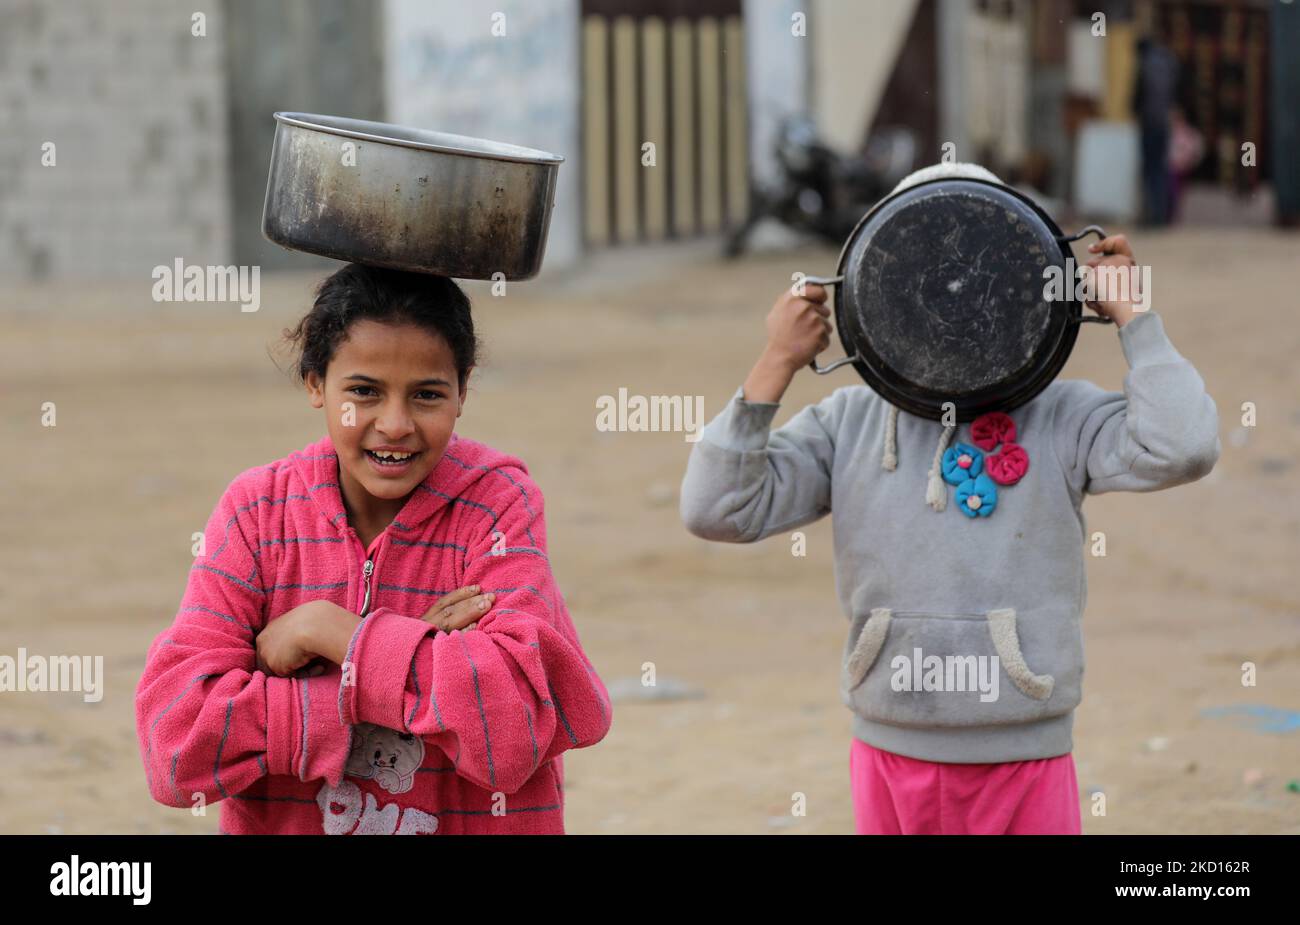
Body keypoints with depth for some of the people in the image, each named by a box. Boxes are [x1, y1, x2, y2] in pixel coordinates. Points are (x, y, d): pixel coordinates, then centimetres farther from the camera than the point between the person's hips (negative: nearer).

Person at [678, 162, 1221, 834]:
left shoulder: (1061, 419, -3)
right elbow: (717, 509, -4)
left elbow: (1179, 449, -20)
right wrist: (777, 364, -8)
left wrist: (1129, 313, -11)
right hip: (891, 759, 2)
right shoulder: (848, 424, 4)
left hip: (1024, 766, -2)